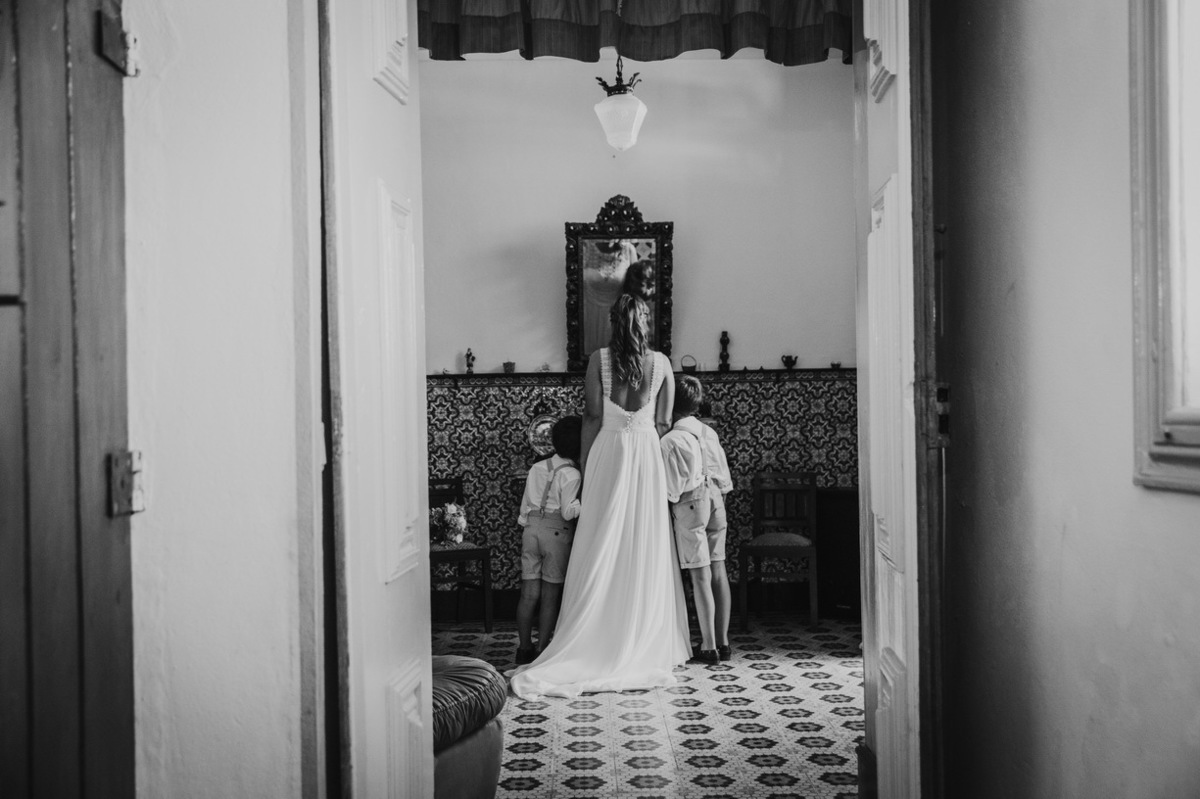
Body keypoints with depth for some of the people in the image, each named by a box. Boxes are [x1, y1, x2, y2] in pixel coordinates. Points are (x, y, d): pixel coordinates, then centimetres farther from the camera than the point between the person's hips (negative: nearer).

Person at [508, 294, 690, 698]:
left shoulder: (599, 359, -3)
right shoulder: (661, 362, 2)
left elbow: (592, 416, -5)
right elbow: (663, 422, 4)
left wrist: (584, 461, 2)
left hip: (608, 453, -1)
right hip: (647, 454, 1)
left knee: (604, 550, 2)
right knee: (646, 551, 7)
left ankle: (598, 646, 3)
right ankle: (645, 646, 13)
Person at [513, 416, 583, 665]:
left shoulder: (536, 468, 10)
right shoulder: (571, 474, -8)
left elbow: (525, 506, 14)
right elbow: (568, 511, -15)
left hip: (531, 529, 5)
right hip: (556, 532, -5)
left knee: (529, 593, 7)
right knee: (550, 595, 3)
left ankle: (524, 648, 11)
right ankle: (543, 648, 6)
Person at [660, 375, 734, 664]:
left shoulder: (670, 440, -12)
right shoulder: (710, 432, 7)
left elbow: (671, 490, -12)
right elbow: (724, 477, 11)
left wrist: (667, 515, 2)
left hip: (690, 505, -6)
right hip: (716, 501, 6)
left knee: (700, 575, -3)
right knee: (718, 569, 9)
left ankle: (709, 646, 1)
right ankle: (723, 641, 14)